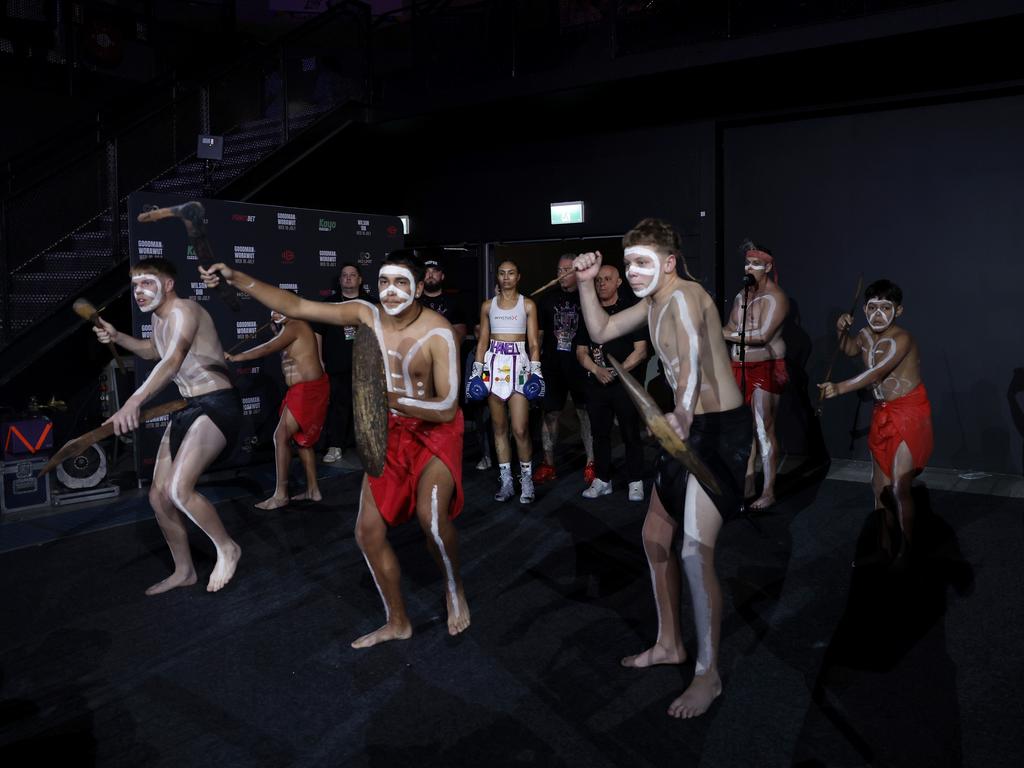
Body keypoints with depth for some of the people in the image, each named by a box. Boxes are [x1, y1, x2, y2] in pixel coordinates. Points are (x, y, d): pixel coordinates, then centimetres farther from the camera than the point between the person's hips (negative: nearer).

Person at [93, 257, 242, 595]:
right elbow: (153, 351, 36)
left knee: (179, 490, -25)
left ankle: (227, 548, 0)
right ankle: (184, 571, 26)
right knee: (159, 495, 9)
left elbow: (173, 362, -33)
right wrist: (117, 337, 17)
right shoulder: (158, 318, 14)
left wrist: (134, 402, -46)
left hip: (217, 405, -10)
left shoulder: (183, 310, -16)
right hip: (188, 407, 10)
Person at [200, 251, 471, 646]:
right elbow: (295, 306, -8)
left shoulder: (438, 333, -23)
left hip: (436, 431, -5)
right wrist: (236, 278, -15)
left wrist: (389, 398, -34)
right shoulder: (366, 314, -9)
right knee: (368, 531, 4)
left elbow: (448, 409, -26)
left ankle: (454, 588, 2)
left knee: (430, 515, -30)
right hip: (390, 433, 6)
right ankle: (397, 622, 24)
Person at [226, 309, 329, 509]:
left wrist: (235, 357, -13)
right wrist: (276, 329, 8)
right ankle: (312, 490, 23)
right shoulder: (296, 326, 16)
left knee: (281, 436, -8)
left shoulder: (294, 326, -14)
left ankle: (280, 495, -4)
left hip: (307, 391, -11)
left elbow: (266, 349, -17)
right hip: (307, 390, 11)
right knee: (302, 438, 16)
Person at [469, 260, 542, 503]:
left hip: (519, 364, -3)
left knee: (520, 429, -8)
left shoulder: (528, 305, 4)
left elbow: (533, 343, 3)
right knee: (499, 427, 6)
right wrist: (477, 372, 3)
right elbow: (482, 342, 11)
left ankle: (526, 480, 8)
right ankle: (506, 481, 15)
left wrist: (535, 372, -6)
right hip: (494, 364, 3)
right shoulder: (488, 305, 10)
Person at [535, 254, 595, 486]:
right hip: (552, 367, 3)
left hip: (581, 366, -3)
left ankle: (591, 464, 10)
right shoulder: (548, 299, 9)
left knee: (585, 413, 1)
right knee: (550, 414, 6)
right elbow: (538, 334, 11)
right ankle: (548, 464, 15)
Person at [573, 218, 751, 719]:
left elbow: (691, 354, -39)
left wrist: (683, 413, -54)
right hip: (689, 427, 10)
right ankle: (669, 645, 32)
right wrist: (585, 283, 6)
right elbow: (600, 331, 18)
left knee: (695, 551, -14)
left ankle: (708, 675, 3)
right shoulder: (652, 302, 9)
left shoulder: (683, 295, -20)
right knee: (655, 536, 15)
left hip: (720, 428, -10)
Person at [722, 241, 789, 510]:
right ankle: (747, 484, 19)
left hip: (766, 368, -7)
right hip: (740, 367, 7)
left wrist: (728, 334, -11)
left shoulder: (775, 297, -10)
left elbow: (763, 335, -19)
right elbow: (729, 330, 11)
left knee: (764, 429, -6)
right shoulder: (741, 295, 14)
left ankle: (768, 492, 0)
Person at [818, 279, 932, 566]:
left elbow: (877, 373, -35)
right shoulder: (866, 335, 3)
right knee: (879, 485, 12)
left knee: (900, 487, -12)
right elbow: (849, 349, 24)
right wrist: (842, 331, 2)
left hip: (909, 413, -8)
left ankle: (906, 552, 0)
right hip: (883, 414, 8)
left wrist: (840, 388, -47)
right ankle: (885, 547, 25)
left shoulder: (901, 339, -22)